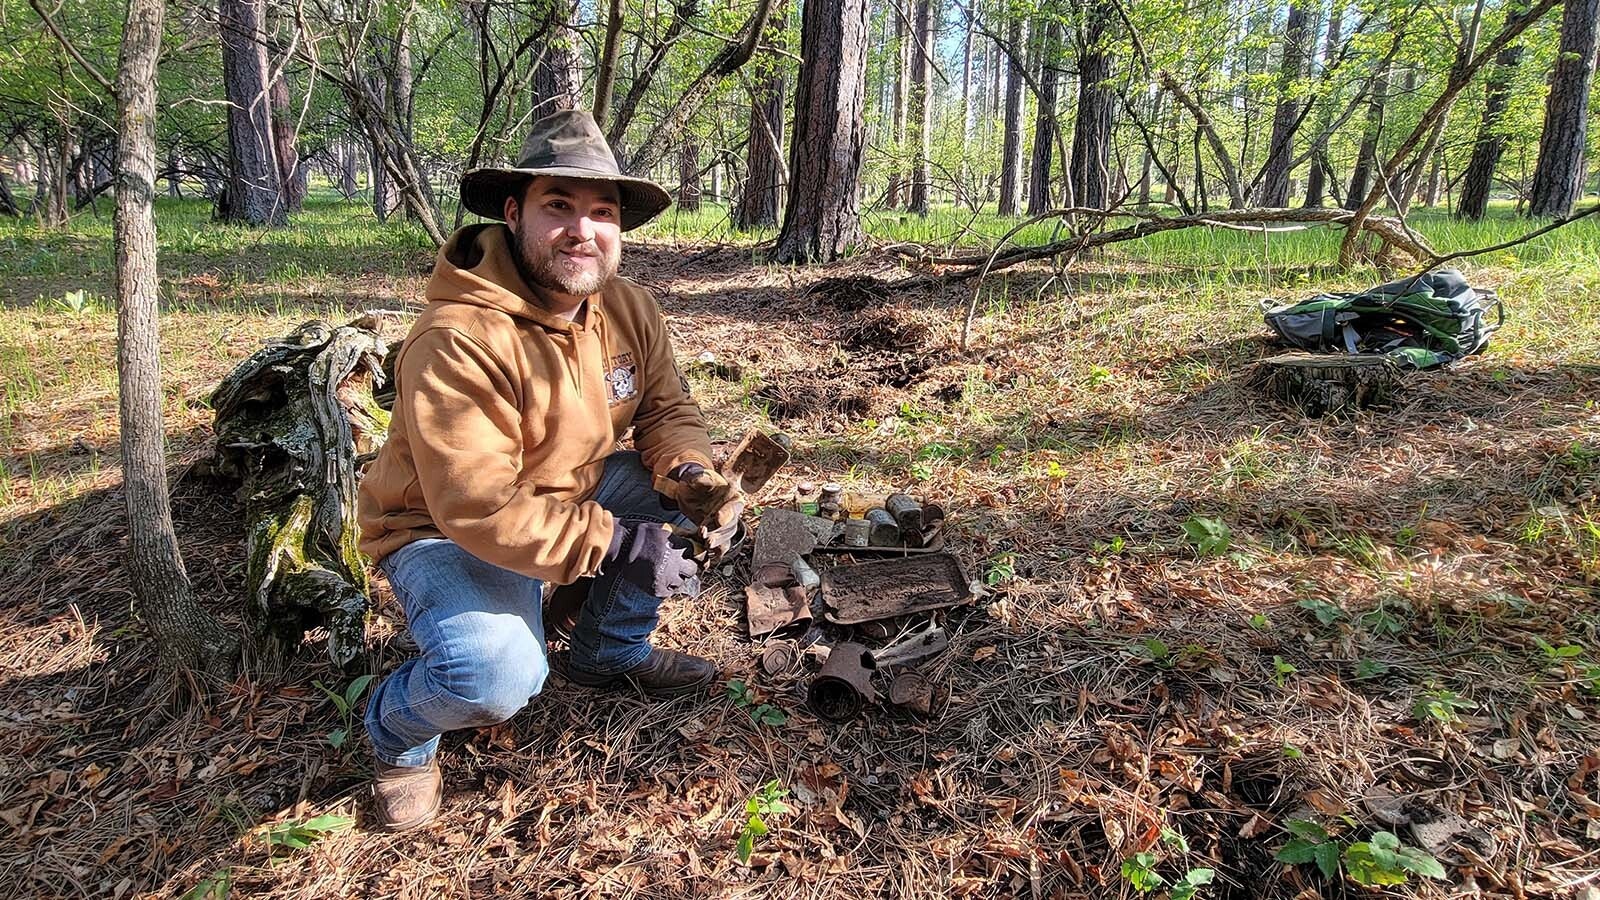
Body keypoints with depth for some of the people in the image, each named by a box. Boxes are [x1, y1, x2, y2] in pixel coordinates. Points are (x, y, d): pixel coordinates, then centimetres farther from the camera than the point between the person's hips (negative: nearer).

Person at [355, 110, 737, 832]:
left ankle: (609, 652, 14)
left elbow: (667, 409, 1)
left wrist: (688, 474, -21)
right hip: (446, 529, -7)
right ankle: (397, 727, 7)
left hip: (570, 494, 7)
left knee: (693, 496, -8)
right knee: (497, 678, -32)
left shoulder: (630, 311, -8)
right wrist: (617, 541, -33)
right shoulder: (456, 344, -32)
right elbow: (480, 511, -34)